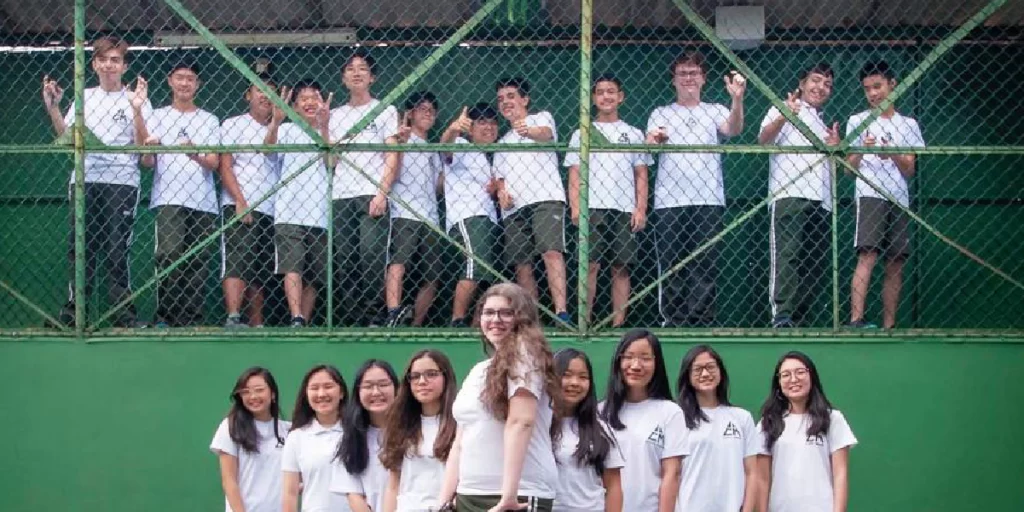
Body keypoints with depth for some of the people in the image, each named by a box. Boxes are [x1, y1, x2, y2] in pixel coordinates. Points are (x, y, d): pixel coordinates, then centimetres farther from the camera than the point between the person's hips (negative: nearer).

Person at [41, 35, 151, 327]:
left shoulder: (136, 99, 5)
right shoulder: (83, 97, 17)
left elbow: (143, 145, -4)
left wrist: (136, 110, -17)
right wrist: (52, 108, 0)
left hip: (122, 182, -3)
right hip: (84, 180, 3)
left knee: (117, 249, -7)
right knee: (79, 246, 1)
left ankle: (124, 315, -4)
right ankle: (73, 311, 6)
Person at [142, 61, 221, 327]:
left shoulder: (210, 120, 16)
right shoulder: (157, 117, 13)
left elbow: (214, 163, 4)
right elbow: (146, 162, 5)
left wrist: (195, 155, -17)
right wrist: (149, 150, -19)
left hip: (203, 202, 2)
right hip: (168, 199, -2)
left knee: (199, 262, 0)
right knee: (170, 255, -18)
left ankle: (193, 320, 5)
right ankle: (165, 317, -11)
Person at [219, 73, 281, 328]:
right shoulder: (234, 124, 6)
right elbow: (225, 166, -2)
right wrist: (240, 201, -12)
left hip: (272, 211, 5)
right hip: (239, 206, -5)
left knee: (262, 271, 7)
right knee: (237, 262, -18)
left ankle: (256, 324, 11)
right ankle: (233, 318, -27)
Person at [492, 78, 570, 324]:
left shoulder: (541, 118, 12)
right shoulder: (502, 142, 30)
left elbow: (545, 133, -12)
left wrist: (529, 131, -36)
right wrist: (501, 192, 1)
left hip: (545, 198, -6)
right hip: (513, 207, 6)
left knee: (552, 253, -22)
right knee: (522, 266, -1)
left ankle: (561, 312, -30)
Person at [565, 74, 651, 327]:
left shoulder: (633, 134, 15)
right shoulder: (582, 134, 13)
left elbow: (640, 175, 11)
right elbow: (575, 174, 7)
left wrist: (641, 209, -1)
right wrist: (575, 207, -6)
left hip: (624, 210, 1)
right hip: (591, 208, -1)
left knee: (621, 268, -1)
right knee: (590, 265, -7)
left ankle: (618, 323, 1)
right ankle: (585, 321, -6)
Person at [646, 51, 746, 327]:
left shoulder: (715, 112, 14)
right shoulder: (660, 114, 16)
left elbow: (733, 129, -8)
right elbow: (647, 147, 0)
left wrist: (737, 100, -27)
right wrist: (653, 140, -25)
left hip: (708, 201, 0)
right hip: (669, 202, 1)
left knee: (705, 264, -4)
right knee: (671, 265, -1)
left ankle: (702, 321, -1)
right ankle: (673, 321, 4)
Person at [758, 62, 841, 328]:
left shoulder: (824, 125, 31)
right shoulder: (783, 109, 11)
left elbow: (832, 169, 31)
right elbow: (763, 139, -8)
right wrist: (783, 117, -27)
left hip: (821, 202, 7)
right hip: (788, 195, -7)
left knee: (815, 265, 0)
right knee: (787, 255, -21)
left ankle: (801, 320, 3)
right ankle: (781, 315, -29)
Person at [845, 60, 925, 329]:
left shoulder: (908, 124, 15)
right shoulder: (857, 121, 9)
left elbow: (909, 171, 10)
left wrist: (894, 154, -10)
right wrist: (861, 150, -15)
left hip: (899, 199, 4)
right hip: (870, 195, -4)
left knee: (895, 266, 0)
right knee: (867, 256, -19)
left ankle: (889, 326, 4)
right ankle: (855, 320, -27)